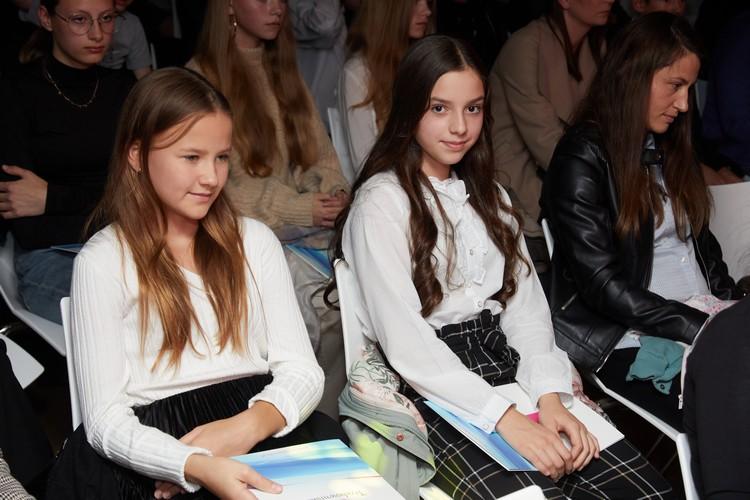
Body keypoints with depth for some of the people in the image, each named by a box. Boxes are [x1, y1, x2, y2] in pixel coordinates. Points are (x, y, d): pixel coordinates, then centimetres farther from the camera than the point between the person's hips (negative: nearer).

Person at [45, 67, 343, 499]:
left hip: (260, 427, 1)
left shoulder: (254, 240, 13)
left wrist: (248, 425, -15)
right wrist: (197, 465, -24)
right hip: (157, 445, -1)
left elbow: (302, 370, 6)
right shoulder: (104, 261, 1)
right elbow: (105, 418, -6)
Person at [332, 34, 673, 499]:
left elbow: (527, 305, 9)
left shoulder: (488, 196, 18)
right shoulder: (380, 205, -6)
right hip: (434, 388, -6)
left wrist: (549, 394, -9)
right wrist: (504, 417, -21)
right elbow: (405, 341, -14)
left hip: (507, 365, 6)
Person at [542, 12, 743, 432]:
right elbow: (602, 285, -12)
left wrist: (733, 307, 1)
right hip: (630, 341, -7)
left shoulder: (670, 145, 17)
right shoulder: (583, 158, -7)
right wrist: (699, 327, -15)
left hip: (705, 323, 7)